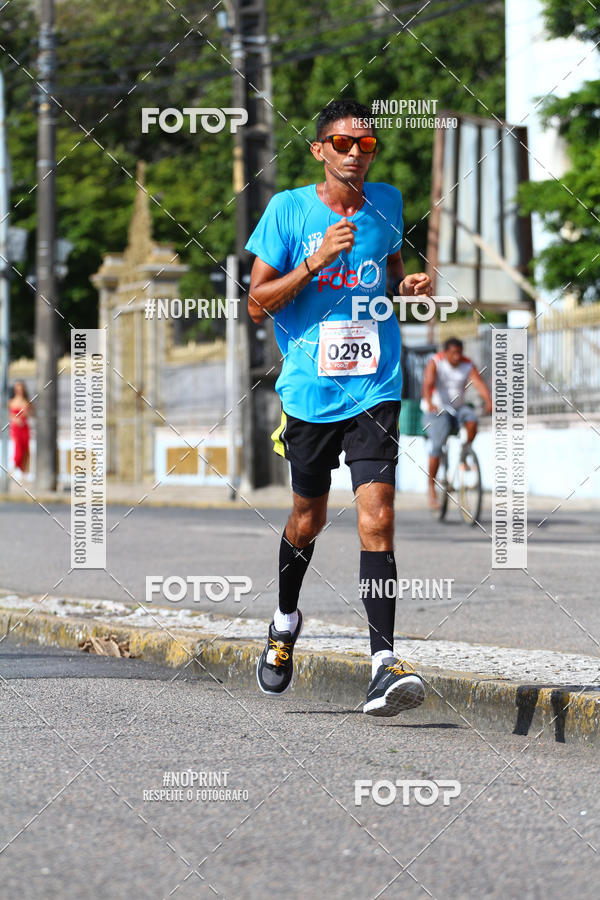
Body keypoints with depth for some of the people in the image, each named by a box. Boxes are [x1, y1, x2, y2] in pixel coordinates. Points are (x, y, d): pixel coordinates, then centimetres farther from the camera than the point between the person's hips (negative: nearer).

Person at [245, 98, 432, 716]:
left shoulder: (387, 203, 6)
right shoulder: (289, 209, -3)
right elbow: (257, 304, -5)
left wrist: (409, 286, 2)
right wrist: (317, 259, -17)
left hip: (374, 387, 0)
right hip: (310, 388, 0)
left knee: (377, 515, -15)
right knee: (308, 519, 15)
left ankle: (384, 664, -21)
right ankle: (285, 620, 44)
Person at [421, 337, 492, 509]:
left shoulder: (467, 365, -2)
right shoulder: (435, 363, -11)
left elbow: (480, 384, -16)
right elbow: (427, 384, -27)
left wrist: (489, 402, -36)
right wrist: (429, 403, -47)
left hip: (457, 408, 3)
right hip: (437, 410, -3)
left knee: (471, 418, -30)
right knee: (437, 445, -19)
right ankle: (432, 489, -10)